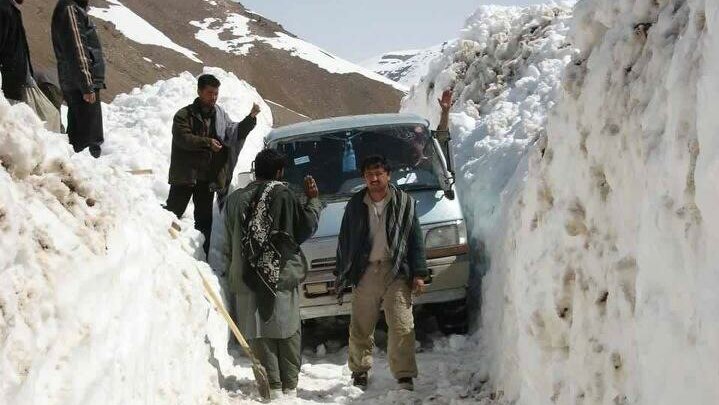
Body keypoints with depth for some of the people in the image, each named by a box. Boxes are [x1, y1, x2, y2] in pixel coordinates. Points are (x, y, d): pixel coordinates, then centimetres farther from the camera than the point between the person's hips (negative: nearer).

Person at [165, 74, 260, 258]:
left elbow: (234, 133, 4)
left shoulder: (220, 115, 9)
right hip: (185, 175, -5)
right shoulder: (184, 115, -7)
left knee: (204, 220, 10)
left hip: (208, 178, 5)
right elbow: (183, 138, -19)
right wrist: (207, 142, -29)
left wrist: (250, 118, -11)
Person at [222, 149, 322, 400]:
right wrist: (313, 200, 12)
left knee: (260, 334, 5)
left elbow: (229, 245, 11)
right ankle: (290, 386, 8)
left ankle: (273, 385, 2)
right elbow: (305, 228, 0)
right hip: (282, 276, -2)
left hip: (247, 280, 3)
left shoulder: (236, 200, 6)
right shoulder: (282, 195, -7)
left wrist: (233, 274, 20)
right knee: (288, 333, 7)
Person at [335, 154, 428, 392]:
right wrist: (342, 275, 10)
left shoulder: (404, 203, 4)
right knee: (360, 327, 6)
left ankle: (405, 376, -6)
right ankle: (360, 371, 23)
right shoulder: (355, 206, 8)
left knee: (402, 325, -9)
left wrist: (419, 274, -1)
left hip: (396, 271, -2)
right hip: (365, 272, 2)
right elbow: (344, 242, 13)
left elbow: (416, 241, 5)